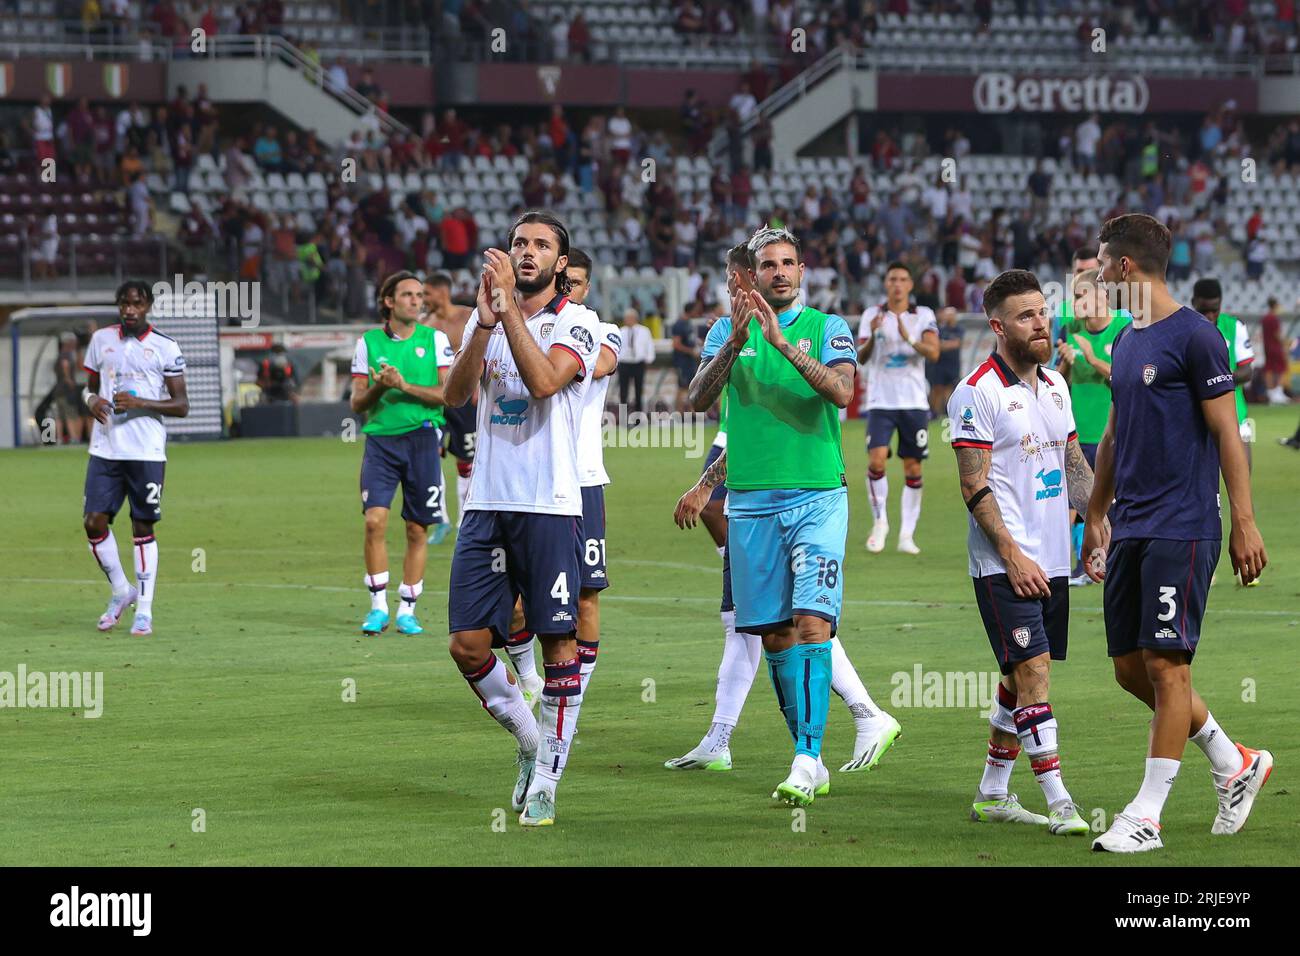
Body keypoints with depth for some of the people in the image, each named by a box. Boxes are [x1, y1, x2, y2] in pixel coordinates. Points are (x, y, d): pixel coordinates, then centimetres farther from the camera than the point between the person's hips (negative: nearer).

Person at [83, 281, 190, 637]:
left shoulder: (165, 347, -2)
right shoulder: (101, 340, 9)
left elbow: (181, 406, -2)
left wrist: (140, 403, -17)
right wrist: (92, 400, -4)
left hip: (147, 451, -3)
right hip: (105, 447, 3)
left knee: (143, 527, 1)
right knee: (94, 522, -4)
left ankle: (144, 609, 9)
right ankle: (120, 590, 17)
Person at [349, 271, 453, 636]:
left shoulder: (435, 340, 4)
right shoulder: (368, 342, 7)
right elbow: (357, 402, 8)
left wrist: (405, 386, -14)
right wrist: (378, 387, -13)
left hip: (422, 438, 0)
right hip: (380, 439, 0)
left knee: (417, 530, 2)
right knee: (374, 520, -14)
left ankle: (407, 609, 12)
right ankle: (378, 607, -4)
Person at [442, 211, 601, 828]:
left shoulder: (577, 321, 0)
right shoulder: (486, 314, 13)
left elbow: (544, 380, -18)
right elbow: (455, 393, -1)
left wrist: (510, 307, -19)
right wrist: (486, 322, -14)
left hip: (548, 505, -4)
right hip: (486, 502, 4)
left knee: (558, 641, -4)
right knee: (467, 644, 0)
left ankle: (546, 780, 4)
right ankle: (529, 738, 22)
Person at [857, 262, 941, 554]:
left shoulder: (923, 315, 4)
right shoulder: (872, 315, 6)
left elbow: (933, 352, -10)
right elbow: (861, 358, 0)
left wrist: (909, 338, -27)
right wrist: (872, 336, -20)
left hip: (914, 402, 1)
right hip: (881, 401, -1)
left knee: (913, 469, 1)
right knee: (876, 460, -16)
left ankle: (907, 534, 8)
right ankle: (880, 522, 2)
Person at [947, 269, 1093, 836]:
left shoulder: (1054, 385, 13)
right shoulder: (977, 392, -10)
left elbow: (1073, 464, 21)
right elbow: (974, 486, -12)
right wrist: (1012, 554, -17)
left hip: (1052, 560, 8)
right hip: (1003, 563, -8)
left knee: (1023, 678, 11)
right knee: (1033, 670, -13)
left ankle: (992, 794, 20)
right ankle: (1058, 803, -16)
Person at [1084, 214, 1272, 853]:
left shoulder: (1194, 337, -10)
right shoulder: (1125, 342, 15)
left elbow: (1226, 433, -10)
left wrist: (1244, 522, -13)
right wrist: (1096, 518, 26)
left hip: (1182, 530, -9)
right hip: (1130, 531, 9)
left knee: (1166, 666, -8)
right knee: (1130, 668, 8)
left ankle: (1146, 817, -5)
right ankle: (1235, 764, 24)